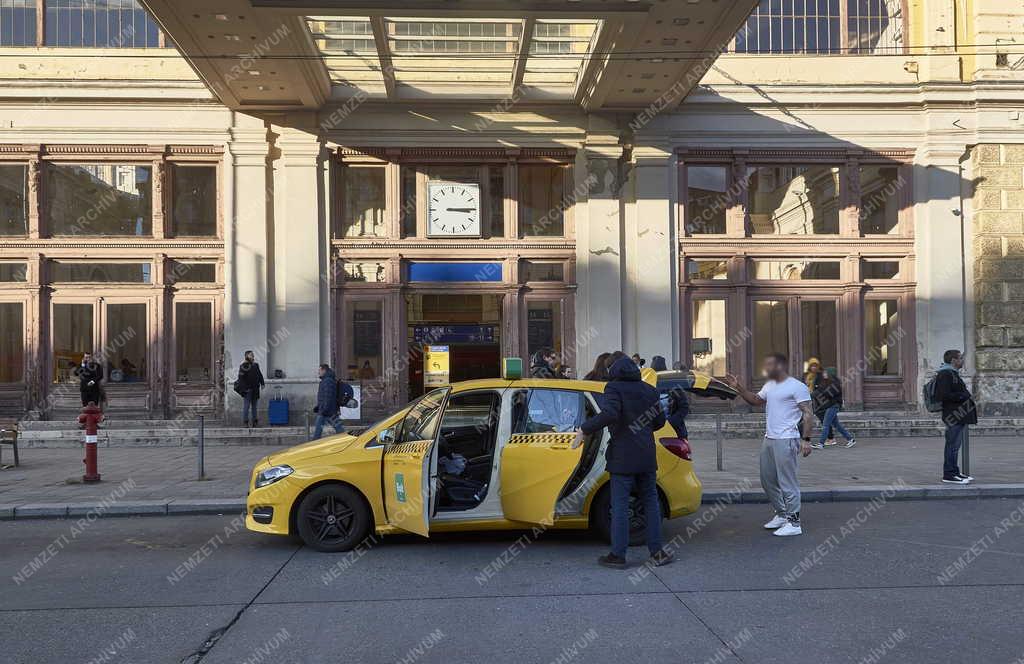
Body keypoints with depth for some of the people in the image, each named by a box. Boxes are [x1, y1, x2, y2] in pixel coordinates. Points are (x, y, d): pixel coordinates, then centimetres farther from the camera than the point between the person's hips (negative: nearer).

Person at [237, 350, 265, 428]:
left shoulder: (255, 365, 12)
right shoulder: (243, 366, -9)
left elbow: (260, 375, 19)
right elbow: (241, 378, -13)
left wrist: (262, 383, 8)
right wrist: (244, 388, -19)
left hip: (255, 389, 7)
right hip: (247, 389, -7)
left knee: (254, 405, 12)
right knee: (246, 405, -3)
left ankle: (254, 420, 19)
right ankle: (245, 421, 4)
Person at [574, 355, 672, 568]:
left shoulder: (614, 388, -7)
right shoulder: (649, 390, 11)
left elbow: (609, 414, -23)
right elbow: (660, 420, 15)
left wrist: (584, 429, -17)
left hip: (623, 457, -5)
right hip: (647, 456, 5)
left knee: (620, 506, 0)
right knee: (650, 502, 14)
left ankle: (618, 555, 3)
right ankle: (657, 552, 15)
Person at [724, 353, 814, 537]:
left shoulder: (797, 387, -10)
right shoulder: (769, 385, 15)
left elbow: (808, 415, -13)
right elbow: (756, 400, 26)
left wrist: (806, 439, -20)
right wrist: (738, 388, 13)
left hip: (786, 440, -9)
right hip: (769, 439, 9)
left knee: (787, 481, -6)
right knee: (768, 480, 15)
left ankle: (794, 523, 1)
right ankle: (781, 514, 28)